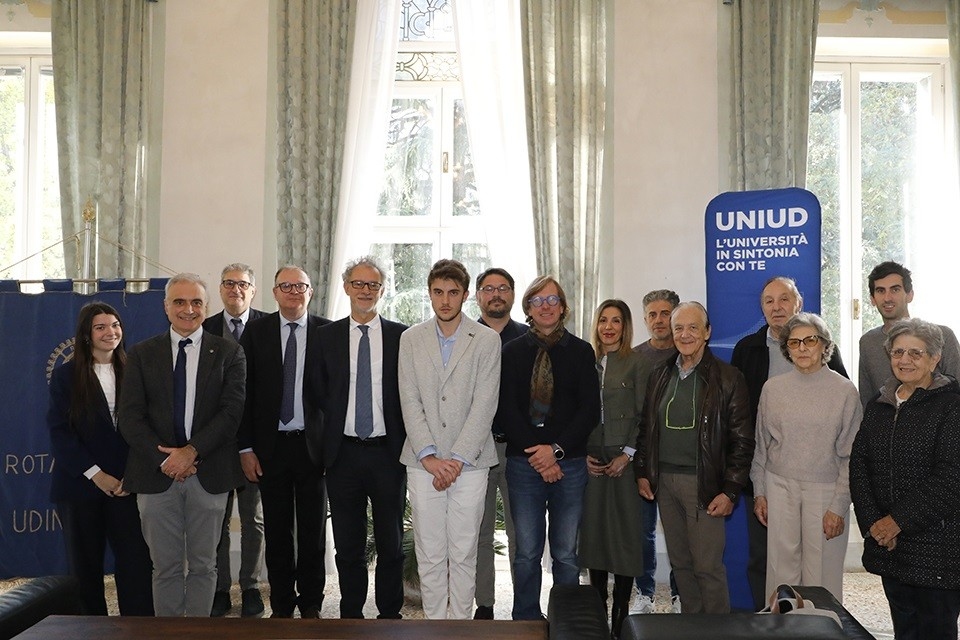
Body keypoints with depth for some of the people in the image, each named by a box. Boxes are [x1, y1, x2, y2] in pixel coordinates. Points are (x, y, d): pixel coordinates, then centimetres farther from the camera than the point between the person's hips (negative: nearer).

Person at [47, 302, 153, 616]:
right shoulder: (65, 375, 2)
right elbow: (59, 431, -4)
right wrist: (95, 474, -12)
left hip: (125, 484, 1)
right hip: (79, 484, 0)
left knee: (136, 561, -5)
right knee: (85, 564, 8)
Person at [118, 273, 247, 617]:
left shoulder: (229, 353, 3)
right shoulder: (142, 354, 6)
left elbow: (232, 411, -6)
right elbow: (130, 417, 0)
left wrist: (191, 452, -16)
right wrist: (163, 458, -12)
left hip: (208, 474, -1)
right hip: (157, 473, 1)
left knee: (203, 566, 10)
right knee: (166, 567, 10)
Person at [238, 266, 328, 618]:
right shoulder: (256, 331, 3)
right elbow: (245, 391, 2)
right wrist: (246, 447, -3)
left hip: (313, 444, -1)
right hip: (271, 446, 1)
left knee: (313, 532, 9)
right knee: (277, 532, 9)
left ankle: (311, 603, 24)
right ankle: (281, 605, 23)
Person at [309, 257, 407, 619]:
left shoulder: (401, 336, 1)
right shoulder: (327, 336, 5)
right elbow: (316, 389, 8)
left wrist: (403, 439, -3)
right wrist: (339, 418, 0)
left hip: (388, 452, -1)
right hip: (343, 453, 1)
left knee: (391, 542, 9)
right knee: (348, 544, 11)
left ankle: (390, 613, 24)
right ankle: (350, 613, 25)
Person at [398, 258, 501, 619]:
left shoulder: (487, 340, 0)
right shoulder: (411, 339, 7)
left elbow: (484, 405, -6)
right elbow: (410, 402, 1)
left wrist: (457, 459, -11)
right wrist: (429, 456, -9)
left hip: (469, 462, -1)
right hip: (423, 463, 2)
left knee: (464, 553, 4)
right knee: (429, 553, 7)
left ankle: (460, 623, 17)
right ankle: (434, 623, 20)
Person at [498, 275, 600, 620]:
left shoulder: (581, 351, 6)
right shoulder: (512, 351, 6)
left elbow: (590, 410, 0)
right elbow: (506, 409, 0)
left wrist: (557, 449, -10)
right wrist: (537, 454, -10)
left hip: (569, 462, 0)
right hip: (524, 462, 0)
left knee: (566, 553, 5)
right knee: (526, 552, 4)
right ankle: (526, 620, 18)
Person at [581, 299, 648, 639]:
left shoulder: (637, 364, 1)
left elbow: (643, 416, -2)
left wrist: (628, 455, -10)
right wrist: (582, 454, -1)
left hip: (623, 461, -3)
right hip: (591, 461, 3)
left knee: (625, 531, 0)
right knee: (593, 530, 6)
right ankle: (597, 610, 17)